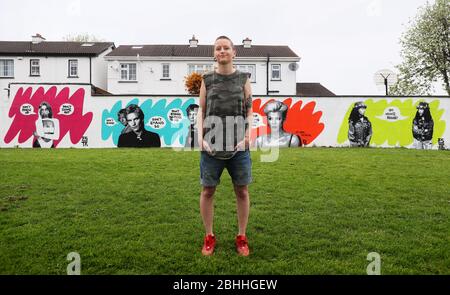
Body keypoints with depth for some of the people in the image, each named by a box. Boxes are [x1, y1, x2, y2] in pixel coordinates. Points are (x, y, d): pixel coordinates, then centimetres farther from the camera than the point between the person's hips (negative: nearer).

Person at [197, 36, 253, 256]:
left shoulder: (243, 79, 8)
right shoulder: (207, 80, 8)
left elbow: (250, 111, 7)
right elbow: (201, 111, 8)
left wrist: (247, 135, -8)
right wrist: (201, 137, -5)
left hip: (238, 145, 0)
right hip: (212, 144, 0)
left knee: (242, 191, 6)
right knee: (207, 190, 4)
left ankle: (241, 238, 23)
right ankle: (209, 237, 22)